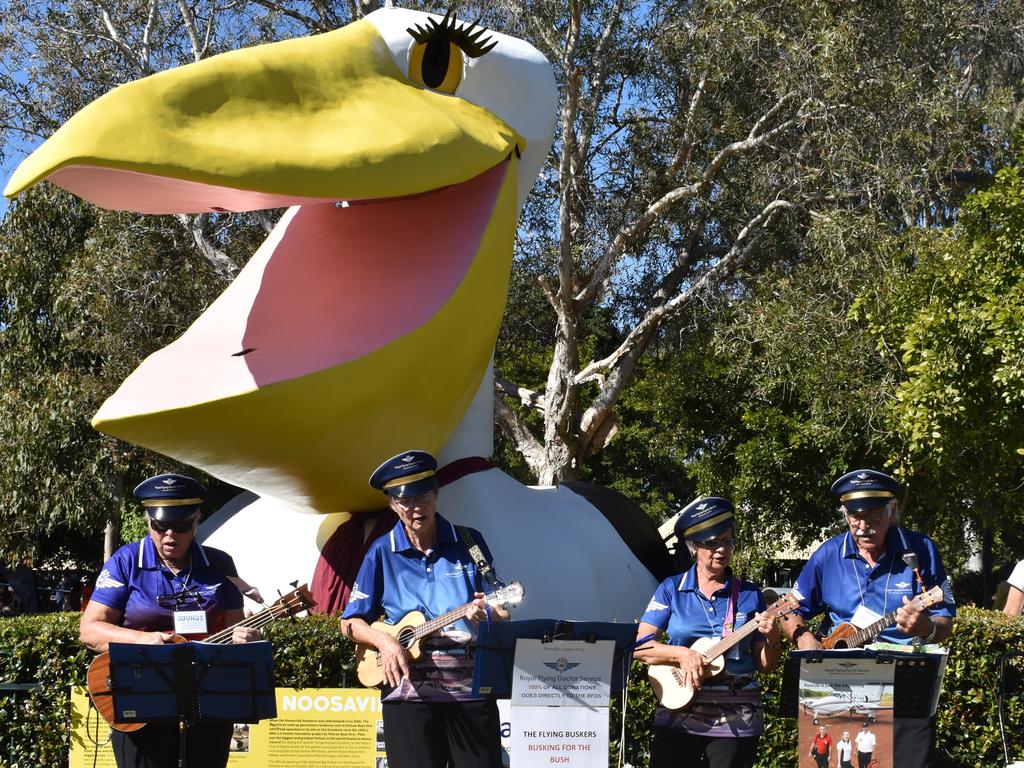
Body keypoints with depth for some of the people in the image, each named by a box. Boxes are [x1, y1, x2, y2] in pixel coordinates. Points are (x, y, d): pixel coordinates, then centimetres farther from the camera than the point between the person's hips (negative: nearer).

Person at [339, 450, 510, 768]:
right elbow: (351, 623, 8)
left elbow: (501, 612, 9)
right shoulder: (382, 553, 4)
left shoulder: (469, 542, 6)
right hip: (409, 692, 0)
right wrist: (383, 640, -12)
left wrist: (487, 614, -15)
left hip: (471, 690, 1)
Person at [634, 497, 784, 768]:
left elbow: (764, 665, 7)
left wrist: (772, 640, -12)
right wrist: (681, 654, -16)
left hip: (736, 717, 0)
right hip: (678, 712, 0)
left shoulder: (749, 594, 6)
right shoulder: (672, 589, 4)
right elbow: (640, 646, -2)